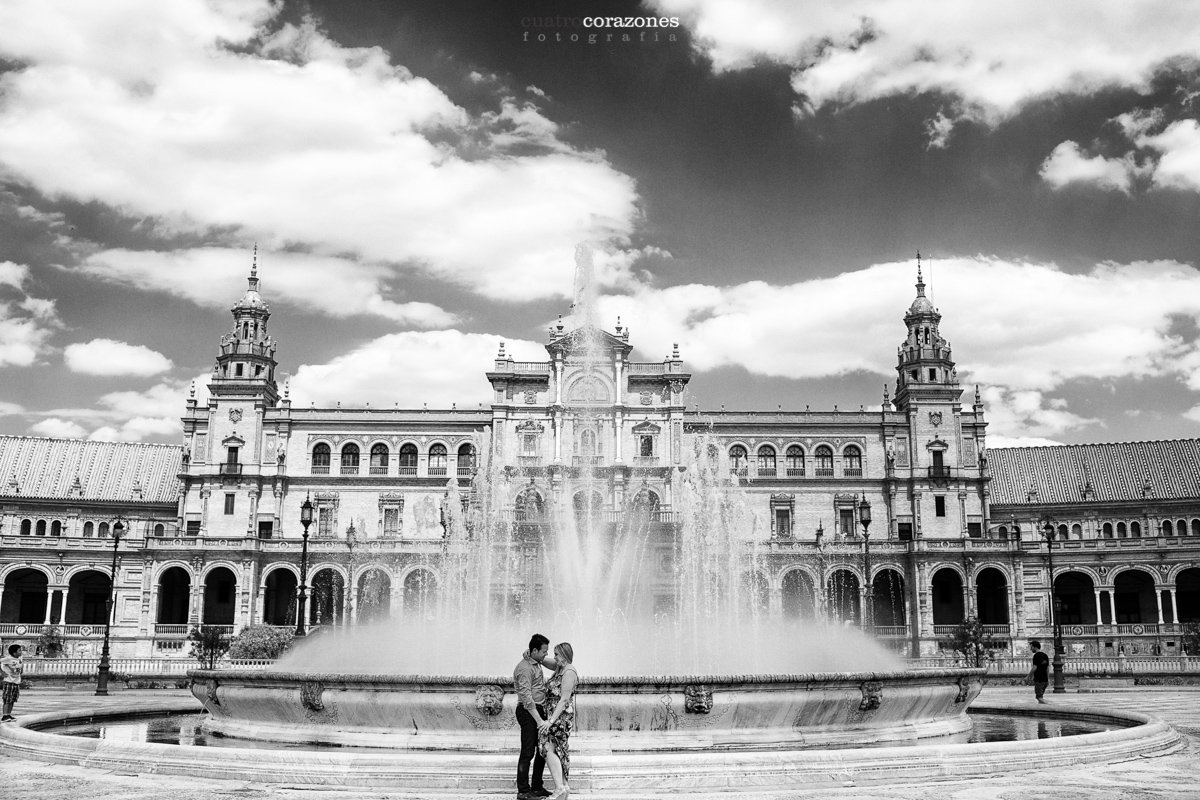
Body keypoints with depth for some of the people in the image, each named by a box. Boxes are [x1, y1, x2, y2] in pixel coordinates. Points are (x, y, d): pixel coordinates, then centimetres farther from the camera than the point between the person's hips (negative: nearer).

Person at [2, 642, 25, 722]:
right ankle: (5, 716, -7)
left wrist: (22, 665, 5)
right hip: (9, 682, -6)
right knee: (7, 700, -7)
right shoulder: (8, 658, -11)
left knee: (12, 700, 9)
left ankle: (9, 715, 16)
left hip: (17, 682, 6)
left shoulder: (19, 660, 8)